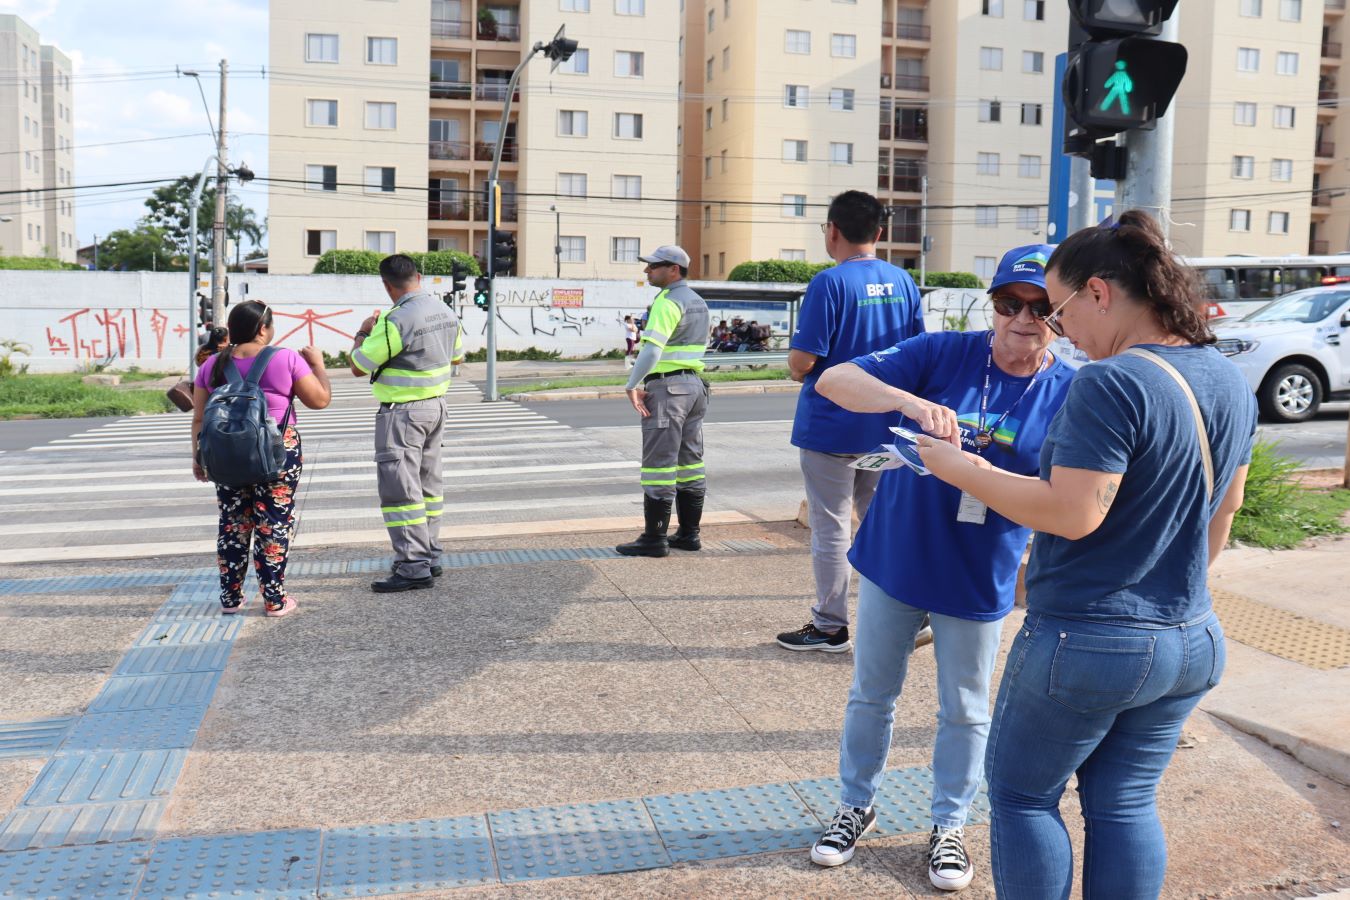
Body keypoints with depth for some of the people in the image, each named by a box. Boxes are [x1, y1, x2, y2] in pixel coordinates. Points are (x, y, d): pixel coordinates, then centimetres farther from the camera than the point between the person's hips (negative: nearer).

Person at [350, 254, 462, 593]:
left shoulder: (395, 321, -21)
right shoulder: (445, 312, 4)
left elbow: (358, 367, -14)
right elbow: (456, 354, 20)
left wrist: (363, 333, 3)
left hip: (402, 410, -9)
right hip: (436, 405, 9)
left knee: (399, 487, -5)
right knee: (427, 483, 17)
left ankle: (414, 567, -7)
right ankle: (429, 556, 25)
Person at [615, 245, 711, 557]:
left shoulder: (668, 301, -14)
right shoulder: (698, 302, 15)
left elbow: (652, 348, -24)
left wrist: (632, 386, -19)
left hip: (667, 387, -10)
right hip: (694, 384, 10)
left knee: (659, 465, -6)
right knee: (690, 462, 11)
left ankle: (654, 538, -3)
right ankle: (689, 534, 16)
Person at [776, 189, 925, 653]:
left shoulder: (830, 283, -16)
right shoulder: (903, 282, 4)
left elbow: (802, 359, -20)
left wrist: (797, 370, 1)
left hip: (831, 427, -6)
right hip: (884, 424, 6)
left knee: (830, 529, 5)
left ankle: (830, 626, 14)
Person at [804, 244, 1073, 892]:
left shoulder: (1068, 394, -10)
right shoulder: (945, 354, -11)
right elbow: (833, 380, -18)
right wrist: (909, 402, -37)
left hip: (978, 581, 0)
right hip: (894, 559, 1)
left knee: (964, 711, 15)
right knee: (872, 694, 16)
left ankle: (948, 826, 37)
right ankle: (857, 806, 38)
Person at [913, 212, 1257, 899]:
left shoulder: (1110, 385, -23)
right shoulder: (1230, 383, 5)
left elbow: (1073, 514, -27)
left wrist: (963, 470, -16)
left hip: (1086, 643, -8)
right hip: (1193, 644, 8)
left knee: (1021, 794, 12)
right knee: (1125, 805, 18)